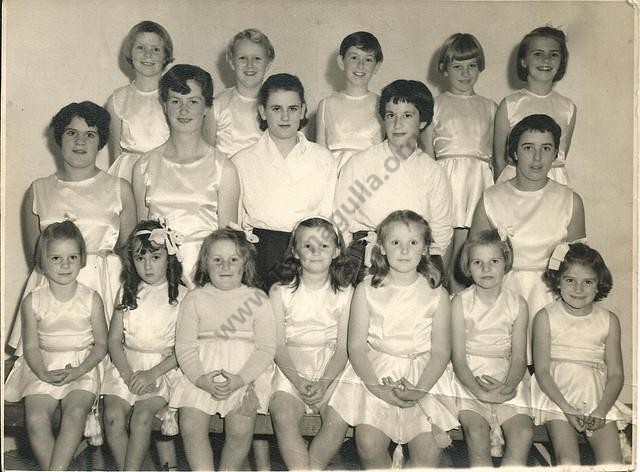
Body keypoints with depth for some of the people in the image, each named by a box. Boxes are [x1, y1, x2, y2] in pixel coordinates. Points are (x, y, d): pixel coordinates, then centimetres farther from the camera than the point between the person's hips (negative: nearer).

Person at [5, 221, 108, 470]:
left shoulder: (91, 299, -3)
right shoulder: (32, 302, -1)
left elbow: (101, 344, 1)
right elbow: (31, 346, 2)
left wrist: (78, 371, -14)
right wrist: (45, 373, -15)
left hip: (82, 368, -1)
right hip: (44, 368, 2)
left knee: (75, 412, -27)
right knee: (35, 419, -21)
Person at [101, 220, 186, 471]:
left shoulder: (182, 296, -1)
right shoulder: (128, 293, 11)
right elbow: (114, 340, 7)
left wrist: (152, 374, -16)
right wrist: (128, 374, -9)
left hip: (164, 367, -3)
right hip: (127, 365, 3)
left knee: (142, 413, -26)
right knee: (113, 415, -20)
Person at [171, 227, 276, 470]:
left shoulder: (257, 299, 5)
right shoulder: (194, 299, 8)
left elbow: (266, 347, -1)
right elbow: (184, 346, 2)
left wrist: (240, 379, -15)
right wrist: (201, 379, -15)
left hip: (247, 372, -1)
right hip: (202, 373, 2)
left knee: (241, 429, -19)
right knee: (190, 426, -17)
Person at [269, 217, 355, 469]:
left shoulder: (345, 293, 5)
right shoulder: (280, 292, 5)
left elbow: (343, 347, 0)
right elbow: (278, 344, 0)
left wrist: (324, 383, -15)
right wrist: (298, 381, -15)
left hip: (331, 369, 0)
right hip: (291, 367, 0)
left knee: (338, 419, -24)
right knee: (283, 415, -27)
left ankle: (313, 466, -6)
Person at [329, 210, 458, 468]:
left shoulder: (437, 294, 2)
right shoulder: (366, 290, 2)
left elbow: (440, 351, 0)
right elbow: (357, 345, -1)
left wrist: (420, 390, -15)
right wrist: (376, 386, -15)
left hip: (423, 378, 0)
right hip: (374, 374, 0)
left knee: (428, 451, -16)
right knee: (369, 444, -19)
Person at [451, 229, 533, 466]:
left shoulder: (517, 304, 4)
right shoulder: (460, 302, -1)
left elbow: (519, 357, 2)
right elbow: (458, 356, -6)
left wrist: (508, 386, -18)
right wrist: (479, 391, -19)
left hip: (507, 378, 2)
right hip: (469, 379, -2)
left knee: (523, 433, -20)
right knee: (476, 431, -25)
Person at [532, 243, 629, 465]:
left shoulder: (609, 320, 4)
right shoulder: (546, 318, -2)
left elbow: (616, 374, 4)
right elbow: (542, 370, -4)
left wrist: (600, 411, -11)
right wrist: (567, 408, -15)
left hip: (598, 398, 2)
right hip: (557, 395, -2)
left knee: (612, 460, -17)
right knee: (567, 458, -19)